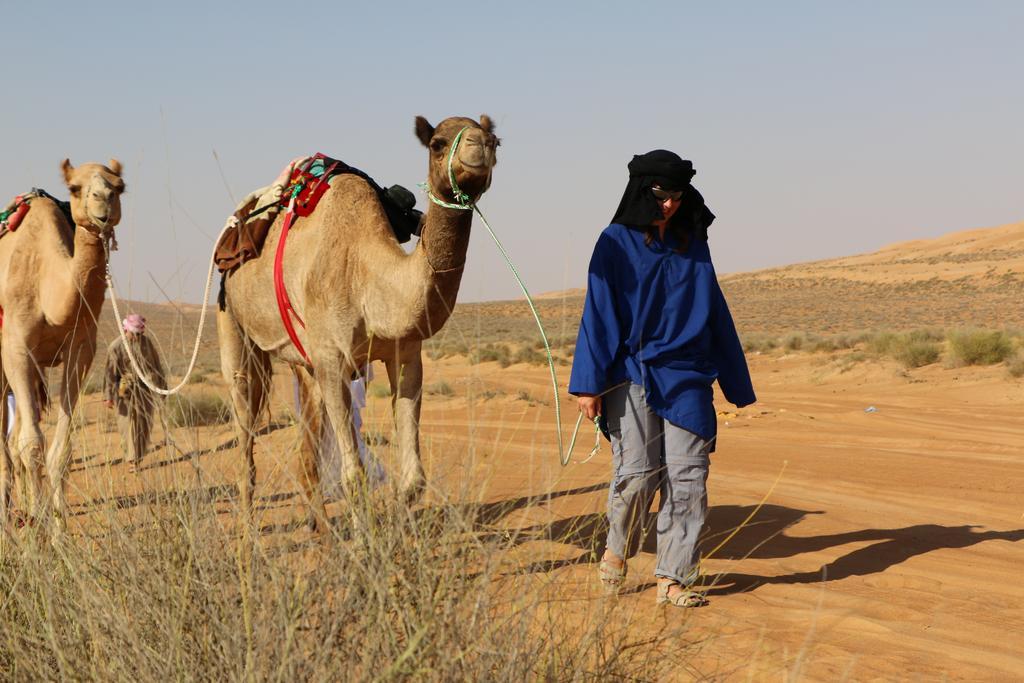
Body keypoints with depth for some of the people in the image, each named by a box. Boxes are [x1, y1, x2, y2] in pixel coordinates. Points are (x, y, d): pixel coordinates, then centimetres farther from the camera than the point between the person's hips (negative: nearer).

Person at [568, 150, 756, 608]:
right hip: (632, 375, -3)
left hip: (686, 376, 3)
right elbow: (600, 313, -3)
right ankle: (617, 551, 20)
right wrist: (589, 382, -11)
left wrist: (737, 385, 16)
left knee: (687, 475, -5)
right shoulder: (617, 242, 2)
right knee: (638, 473, -7)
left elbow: (715, 312, 17)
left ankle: (673, 579, -1)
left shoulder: (692, 243, 12)